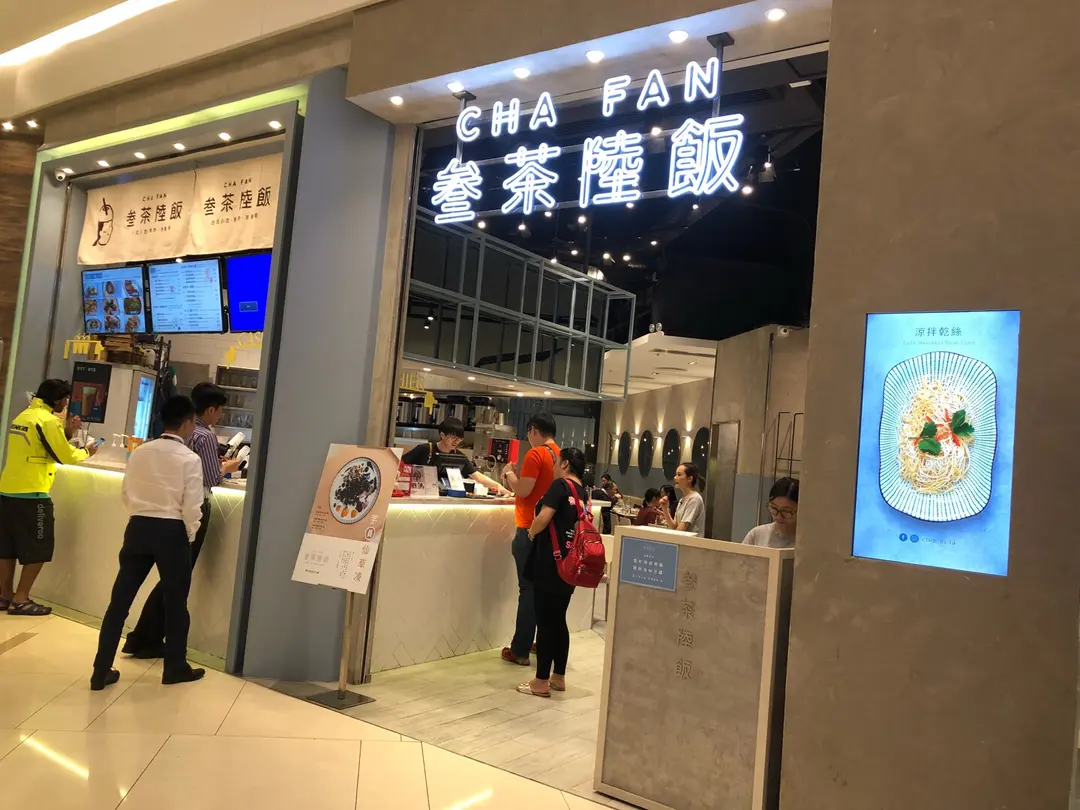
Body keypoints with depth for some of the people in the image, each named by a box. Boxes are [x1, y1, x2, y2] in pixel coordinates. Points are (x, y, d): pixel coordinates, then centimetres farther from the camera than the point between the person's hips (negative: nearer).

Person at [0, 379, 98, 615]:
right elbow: (65, 456, -10)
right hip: (31, 494, -9)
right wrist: (86, 452, 8)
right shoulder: (48, 420, -13)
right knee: (38, 549, 0)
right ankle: (20, 600, 1)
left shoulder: (24, 415, 14)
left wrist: (67, 431, 15)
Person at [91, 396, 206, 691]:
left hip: (138, 527, 5)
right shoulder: (190, 459, -12)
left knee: (120, 598, 10)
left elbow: (125, 494, 10)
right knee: (175, 601, 11)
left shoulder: (139, 452, 4)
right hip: (171, 531, -4)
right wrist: (190, 536, 2)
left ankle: (101, 671, 15)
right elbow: (192, 507, -15)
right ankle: (175, 668, 24)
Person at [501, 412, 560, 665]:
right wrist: (515, 478, 20)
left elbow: (523, 491, -17)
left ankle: (520, 650, 1)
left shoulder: (535, 455, -13)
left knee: (529, 588, -4)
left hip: (531, 529, -7)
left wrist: (509, 473, 0)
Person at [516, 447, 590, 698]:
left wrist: (531, 534, -2)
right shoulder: (583, 493, 11)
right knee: (558, 620, 15)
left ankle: (541, 682, 5)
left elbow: (543, 519, -22)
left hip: (551, 562, -8)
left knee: (545, 621, -1)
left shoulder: (560, 485, -11)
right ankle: (558, 677, 22)